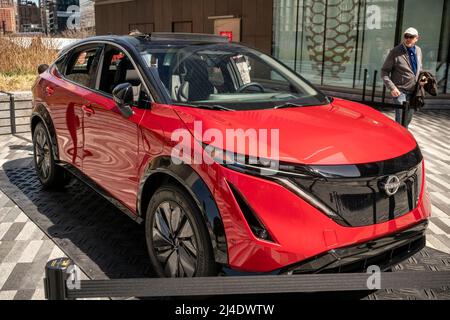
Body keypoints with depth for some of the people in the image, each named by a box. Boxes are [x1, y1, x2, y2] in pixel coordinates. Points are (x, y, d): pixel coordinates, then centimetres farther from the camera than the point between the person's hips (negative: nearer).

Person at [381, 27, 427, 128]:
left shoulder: (418, 51, 7)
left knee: (408, 119, 17)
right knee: (400, 120, -7)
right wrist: (392, 87, -20)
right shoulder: (395, 52, -12)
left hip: (414, 91, 6)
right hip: (400, 91, -6)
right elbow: (384, 72, -10)